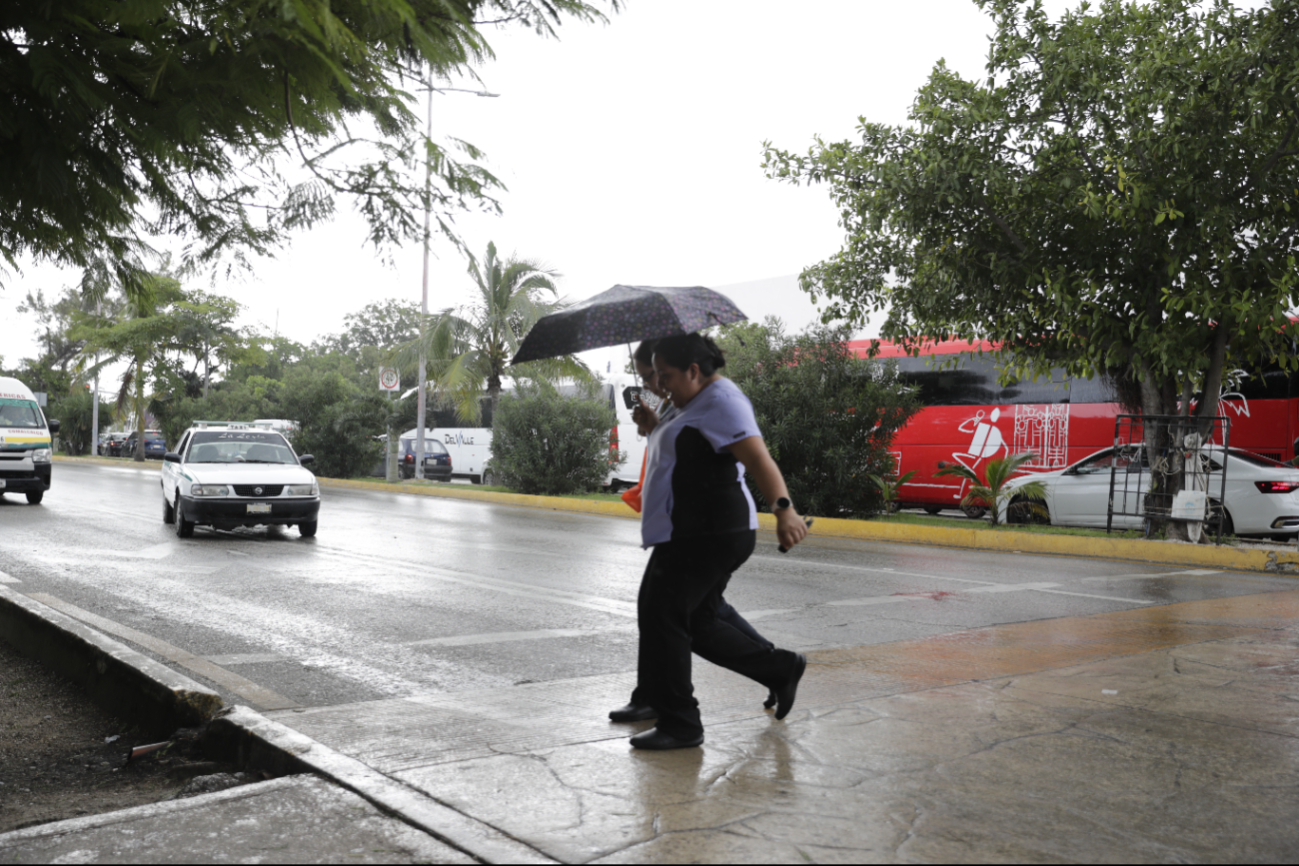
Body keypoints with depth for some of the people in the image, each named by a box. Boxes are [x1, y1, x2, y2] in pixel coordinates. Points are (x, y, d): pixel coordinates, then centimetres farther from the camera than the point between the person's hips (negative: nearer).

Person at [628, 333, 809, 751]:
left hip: (707, 535, -11)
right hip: (690, 534, 11)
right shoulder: (694, 404, 19)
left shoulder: (720, 400, -14)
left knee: (662, 618, -7)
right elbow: (676, 448, 34)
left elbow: (758, 457, -27)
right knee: (696, 624, 15)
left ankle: (679, 725, 3)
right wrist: (653, 424, 17)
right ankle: (780, 668, 24)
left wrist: (783, 508, -37)